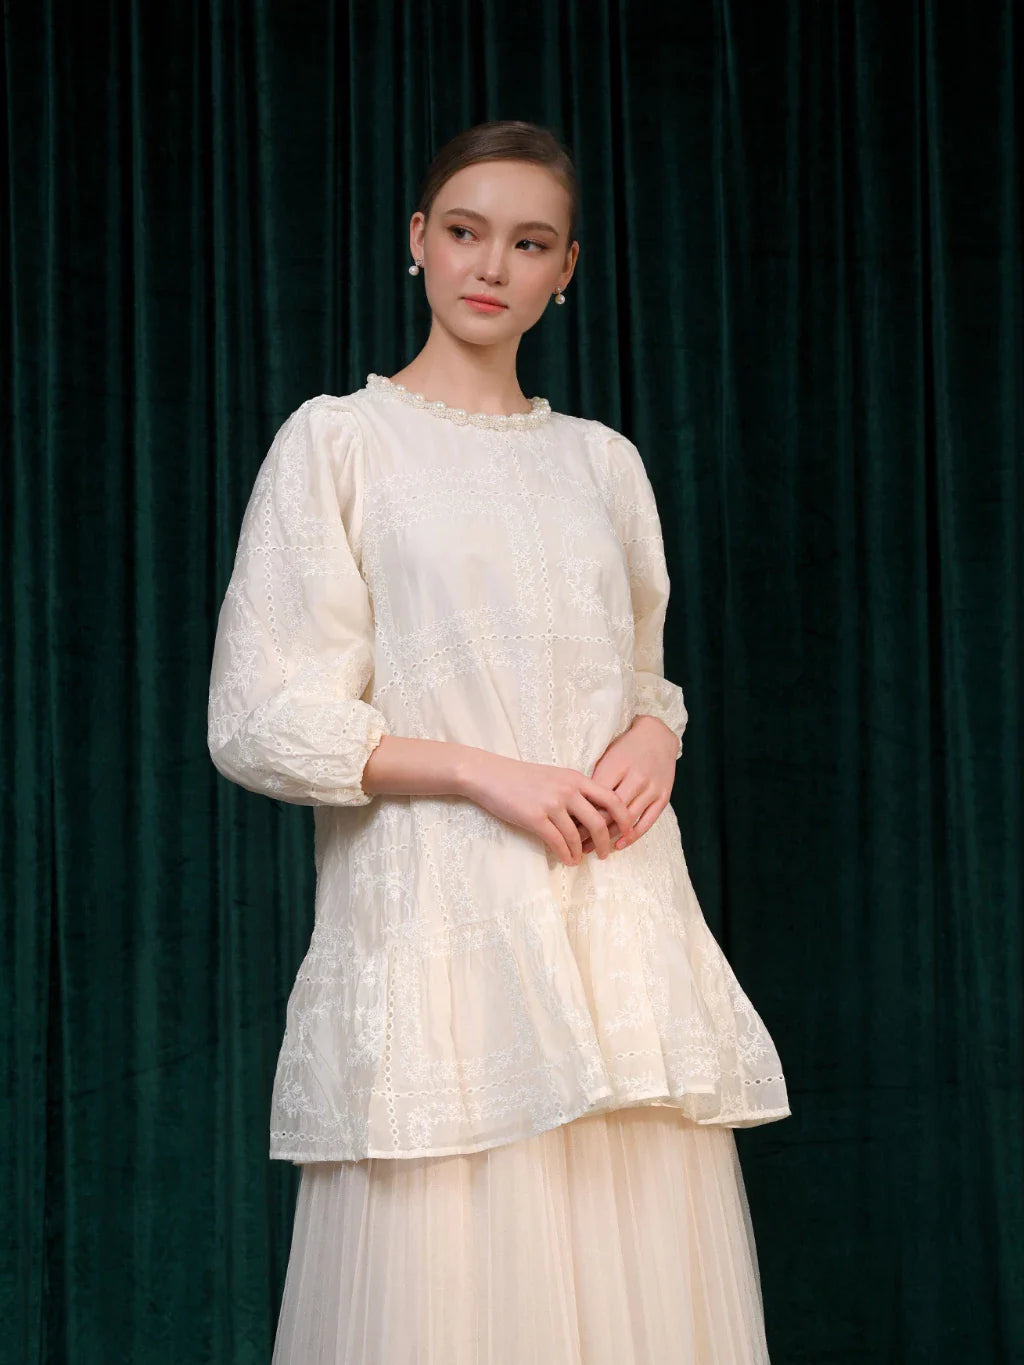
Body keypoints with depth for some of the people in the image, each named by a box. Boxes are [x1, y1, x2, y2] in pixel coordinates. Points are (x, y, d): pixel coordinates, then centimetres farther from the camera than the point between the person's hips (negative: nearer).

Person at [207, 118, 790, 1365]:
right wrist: (485, 773, -12)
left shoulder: (604, 461, 15)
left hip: (620, 926, 4)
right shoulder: (339, 440, 2)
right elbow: (260, 719, -3)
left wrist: (655, 739, 0)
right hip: (440, 923, -4)